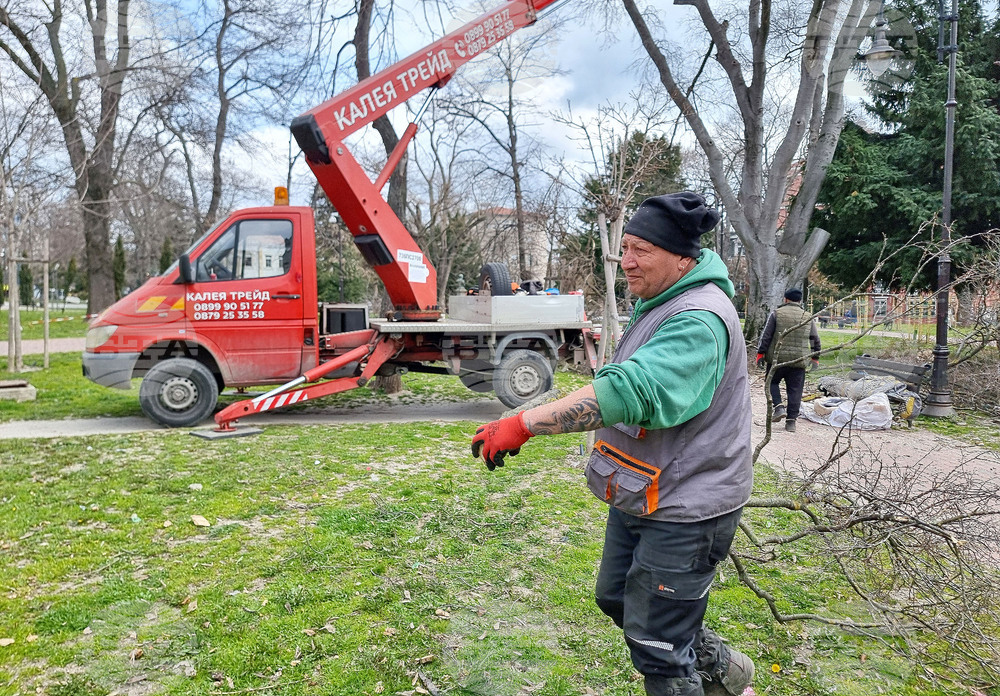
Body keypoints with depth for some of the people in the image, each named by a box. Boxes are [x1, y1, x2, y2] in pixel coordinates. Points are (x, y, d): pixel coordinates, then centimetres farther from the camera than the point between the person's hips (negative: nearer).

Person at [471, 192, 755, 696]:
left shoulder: (700, 320, -26)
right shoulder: (657, 304, 8)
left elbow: (631, 391, -40)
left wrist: (524, 424, -41)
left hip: (684, 509, -10)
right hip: (639, 496, 10)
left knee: (656, 649, 3)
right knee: (616, 599, 25)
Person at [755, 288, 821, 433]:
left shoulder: (776, 313, -1)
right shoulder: (808, 317, 8)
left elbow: (766, 335, -4)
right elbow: (815, 339, 12)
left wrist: (761, 353, 1)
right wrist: (815, 357, 22)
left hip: (777, 358, -2)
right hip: (799, 361, 2)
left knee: (772, 382, 17)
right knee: (795, 390, 6)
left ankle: (779, 407, -3)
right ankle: (791, 422, 6)